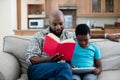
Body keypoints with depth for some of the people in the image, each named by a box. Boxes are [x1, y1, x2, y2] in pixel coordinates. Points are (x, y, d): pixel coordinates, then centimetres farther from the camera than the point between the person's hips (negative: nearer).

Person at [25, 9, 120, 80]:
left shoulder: (66, 35, 19)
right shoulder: (39, 36, 4)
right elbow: (30, 58, -3)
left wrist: (106, 36, 25)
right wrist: (49, 59, -21)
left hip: (59, 70, 3)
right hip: (37, 70, -3)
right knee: (65, 66, -33)